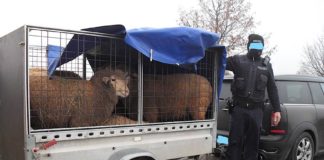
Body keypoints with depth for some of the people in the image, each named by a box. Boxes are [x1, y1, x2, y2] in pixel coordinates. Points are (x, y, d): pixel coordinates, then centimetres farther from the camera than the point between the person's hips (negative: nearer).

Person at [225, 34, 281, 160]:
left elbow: (272, 89, 15)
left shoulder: (266, 65, 14)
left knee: (252, 143, 7)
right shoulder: (238, 60, 6)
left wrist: (277, 110, 11)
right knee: (235, 141, 0)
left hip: (257, 110, 2)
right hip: (239, 108, -2)